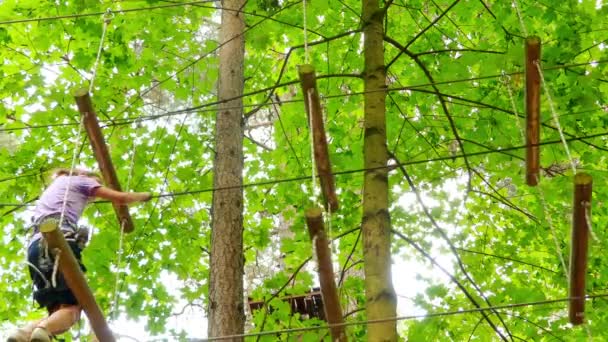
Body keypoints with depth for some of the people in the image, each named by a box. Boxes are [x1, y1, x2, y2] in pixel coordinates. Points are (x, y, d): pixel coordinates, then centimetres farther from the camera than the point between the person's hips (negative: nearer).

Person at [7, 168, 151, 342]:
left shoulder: (52, 188, 41)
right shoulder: (77, 180, 20)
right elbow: (120, 198, 18)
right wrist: (144, 196, 33)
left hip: (36, 246, 7)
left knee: (60, 311, 0)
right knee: (74, 305, -15)